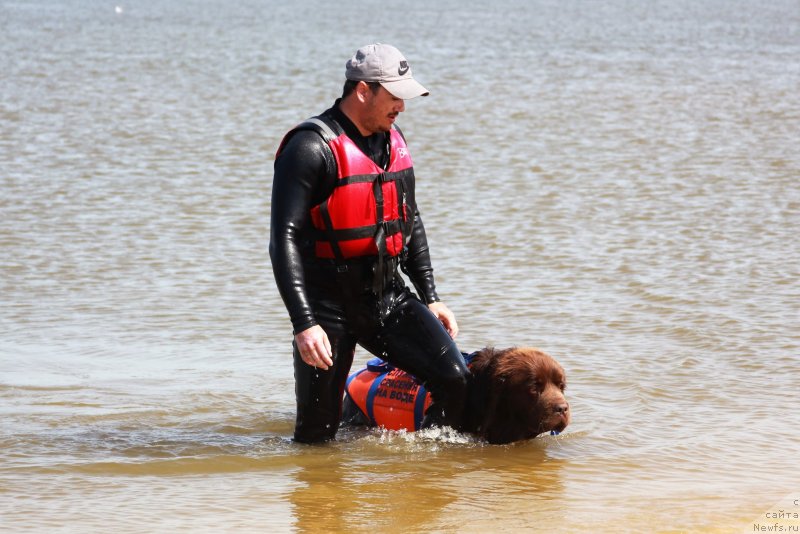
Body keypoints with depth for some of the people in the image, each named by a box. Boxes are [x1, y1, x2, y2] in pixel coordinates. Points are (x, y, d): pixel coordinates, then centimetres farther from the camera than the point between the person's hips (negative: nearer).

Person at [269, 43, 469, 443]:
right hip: (329, 302, -6)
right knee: (318, 432, -4)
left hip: (388, 296, 6)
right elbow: (284, 241, -20)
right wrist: (304, 323, -26)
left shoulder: (393, 142, 9)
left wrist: (430, 298, 17)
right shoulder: (311, 148, -15)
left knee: (454, 380, -12)